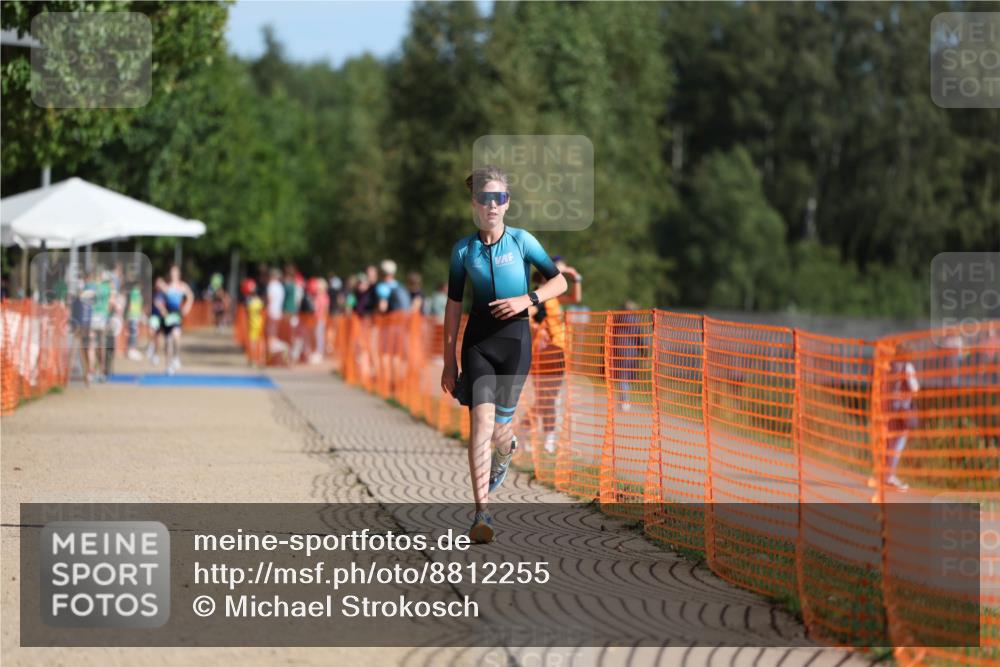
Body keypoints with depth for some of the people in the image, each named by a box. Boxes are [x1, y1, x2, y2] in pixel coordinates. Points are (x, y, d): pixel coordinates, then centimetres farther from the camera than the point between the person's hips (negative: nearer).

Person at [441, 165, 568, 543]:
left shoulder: (521, 241, -1)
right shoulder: (463, 250, 3)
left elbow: (559, 282, 3)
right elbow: (453, 307, 7)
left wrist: (528, 300, -16)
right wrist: (449, 362, 7)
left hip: (514, 337, 0)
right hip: (478, 339, 0)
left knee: (498, 424, 3)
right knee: (481, 420, -14)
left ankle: (506, 451, 45)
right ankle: (482, 514, -17)